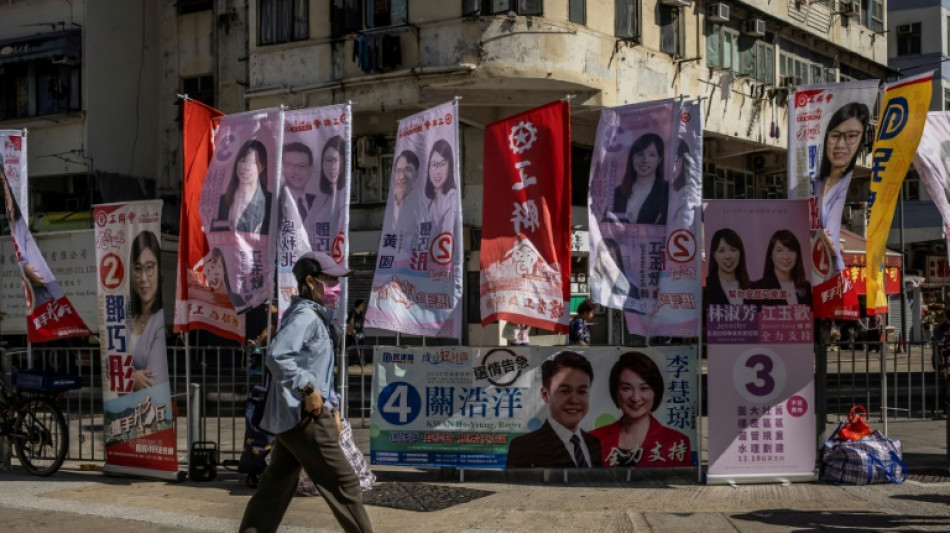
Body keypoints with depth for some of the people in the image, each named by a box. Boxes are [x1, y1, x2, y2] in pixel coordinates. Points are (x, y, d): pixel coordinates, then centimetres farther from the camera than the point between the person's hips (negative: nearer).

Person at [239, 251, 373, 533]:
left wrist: (332, 407, 21)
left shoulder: (315, 316, 18)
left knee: (276, 484, 12)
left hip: (290, 417, 10)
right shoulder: (305, 316, -14)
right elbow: (276, 356, -28)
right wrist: (307, 389, -27)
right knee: (344, 482, -2)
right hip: (304, 415, -10)